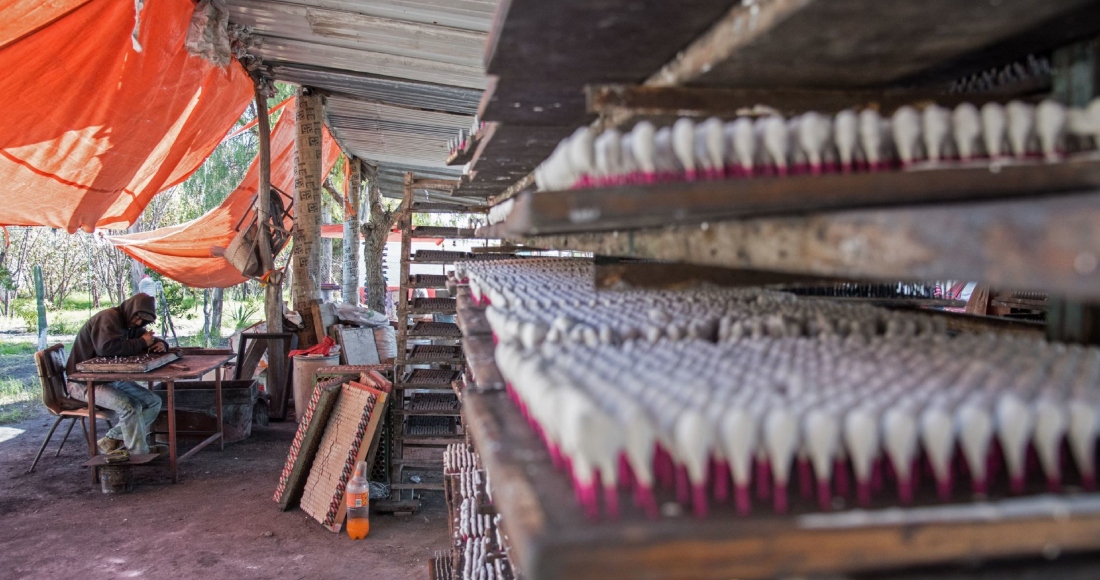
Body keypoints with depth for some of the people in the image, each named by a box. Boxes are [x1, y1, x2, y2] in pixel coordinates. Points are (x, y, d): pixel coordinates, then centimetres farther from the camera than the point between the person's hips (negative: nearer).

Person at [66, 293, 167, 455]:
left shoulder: (131, 324, 10)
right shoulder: (108, 318, -17)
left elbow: (153, 339, 22)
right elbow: (107, 347, -36)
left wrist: (160, 344, -5)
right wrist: (142, 343, -24)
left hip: (112, 379, 9)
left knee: (154, 402, -1)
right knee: (130, 406, -29)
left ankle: (111, 440, 1)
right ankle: (140, 455, -17)